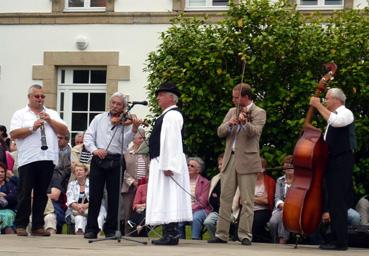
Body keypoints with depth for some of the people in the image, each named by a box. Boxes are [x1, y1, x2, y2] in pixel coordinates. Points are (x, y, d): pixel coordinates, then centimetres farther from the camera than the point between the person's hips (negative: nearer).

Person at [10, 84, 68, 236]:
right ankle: (21, 225, 5)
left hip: (48, 159, 3)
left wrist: (50, 120, -3)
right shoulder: (20, 114, 8)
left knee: (41, 194, 5)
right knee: (25, 193, -1)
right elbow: (13, 134, -4)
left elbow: (64, 131, 9)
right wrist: (32, 128, -12)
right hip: (28, 159, -3)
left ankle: (37, 226, 10)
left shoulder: (52, 114, 19)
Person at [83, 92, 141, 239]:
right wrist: (94, 149, -11)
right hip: (98, 160, 1)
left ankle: (111, 229, 11)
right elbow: (88, 137, 6)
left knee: (114, 197, 2)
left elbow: (125, 141, -8)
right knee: (94, 195, -1)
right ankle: (91, 228, 6)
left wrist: (134, 129, -24)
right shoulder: (99, 119, 12)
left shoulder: (125, 122, 6)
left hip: (115, 161, -1)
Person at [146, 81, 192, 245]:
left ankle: (170, 234, -13)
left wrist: (168, 165, -25)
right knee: (166, 201, 10)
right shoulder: (167, 115, 20)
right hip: (162, 162, 11)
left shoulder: (171, 116, -13)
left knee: (168, 199, -11)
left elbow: (172, 141, -21)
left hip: (167, 163, -11)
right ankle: (170, 232, 12)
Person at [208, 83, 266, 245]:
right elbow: (220, 132, 8)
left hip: (247, 161, -5)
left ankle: (245, 235, 0)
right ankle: (221, 234, 10)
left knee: (247, 201, -3)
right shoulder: (232, 112, 16)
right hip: (229, 159, 5)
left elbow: (255, 131, -17)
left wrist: (244, 122, -36)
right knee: (225, 198, 6)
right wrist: (229, 123, -12)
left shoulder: (259, 113, 0)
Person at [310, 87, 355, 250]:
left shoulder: (346, 113, -8)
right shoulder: (334, 115, 20)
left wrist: (318, 106, -23)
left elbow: (335, 121, -31)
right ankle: (337, 238, 16)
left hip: (341, 162, -10)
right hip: (332, 161, 10)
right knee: (334, 201, 11)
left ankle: (340, 242, -14)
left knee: (338, 202, -13)